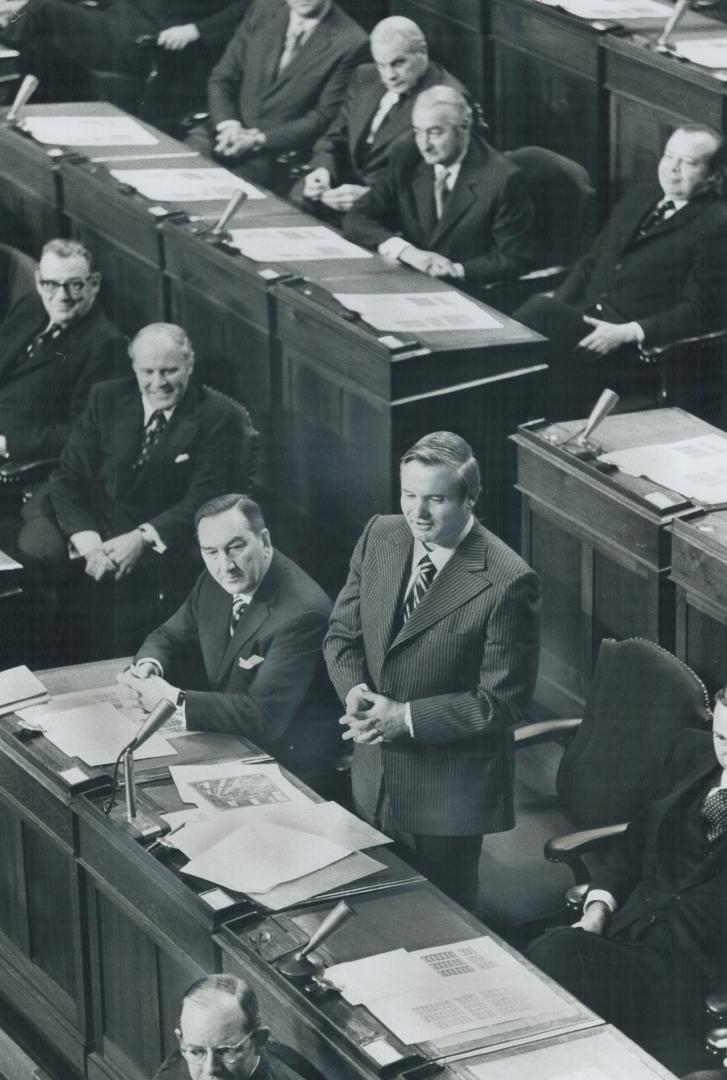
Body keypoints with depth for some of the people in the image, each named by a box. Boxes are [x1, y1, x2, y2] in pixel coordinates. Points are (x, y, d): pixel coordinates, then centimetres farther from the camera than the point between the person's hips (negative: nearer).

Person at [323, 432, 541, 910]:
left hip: (449, 791, -6)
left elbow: (503, 700, -19)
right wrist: (355, 689, -15)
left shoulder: (507, 582, -22)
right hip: (375, 775, 6)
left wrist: (406, 718, -22)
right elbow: (343, 634, 6)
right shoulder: (380, 537, -3)